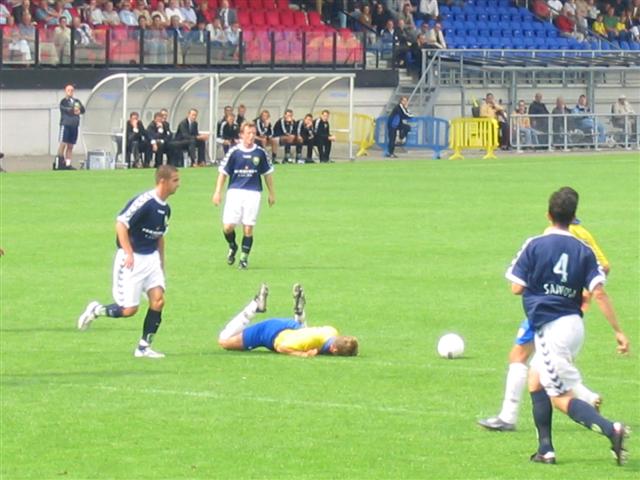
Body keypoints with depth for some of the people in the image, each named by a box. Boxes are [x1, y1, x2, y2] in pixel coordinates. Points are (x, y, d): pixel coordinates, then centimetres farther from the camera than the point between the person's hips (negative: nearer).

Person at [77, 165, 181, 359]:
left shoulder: (165, 208, 9)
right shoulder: (144, 201, -18)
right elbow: (121, 224, -22)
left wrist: (161, 262, 21)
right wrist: (128, 253, -26)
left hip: (151, 259, 8)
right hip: (132, 260, -8)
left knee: (158, 299, -7)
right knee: (129, 309, -7)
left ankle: (144, 347, 2)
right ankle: (96, 310, 20)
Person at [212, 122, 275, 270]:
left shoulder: (260, 152, 2)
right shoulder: (233, 151, -3)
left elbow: (267, 173, 13)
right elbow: (223, 172, 2)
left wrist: (272, 193, 16)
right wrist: (218, 192, -3)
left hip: (253, 193, 1)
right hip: (235, 192, -1)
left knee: (248, 228, -2)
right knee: (228, 226, -7)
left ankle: (244, 257, 13)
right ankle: (232, 247, 24)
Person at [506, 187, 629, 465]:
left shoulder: (534, 246, -7)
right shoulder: (583, 251, 3)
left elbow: (517, 288, -5)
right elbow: (598, 293, -4)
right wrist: (618, 331, -3)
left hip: (550, 328, -6)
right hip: (574, 324, 6)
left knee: (562, 398, -4)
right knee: (535, 379, 23)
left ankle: (610, 430, -26)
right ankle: (545, 449, 19)